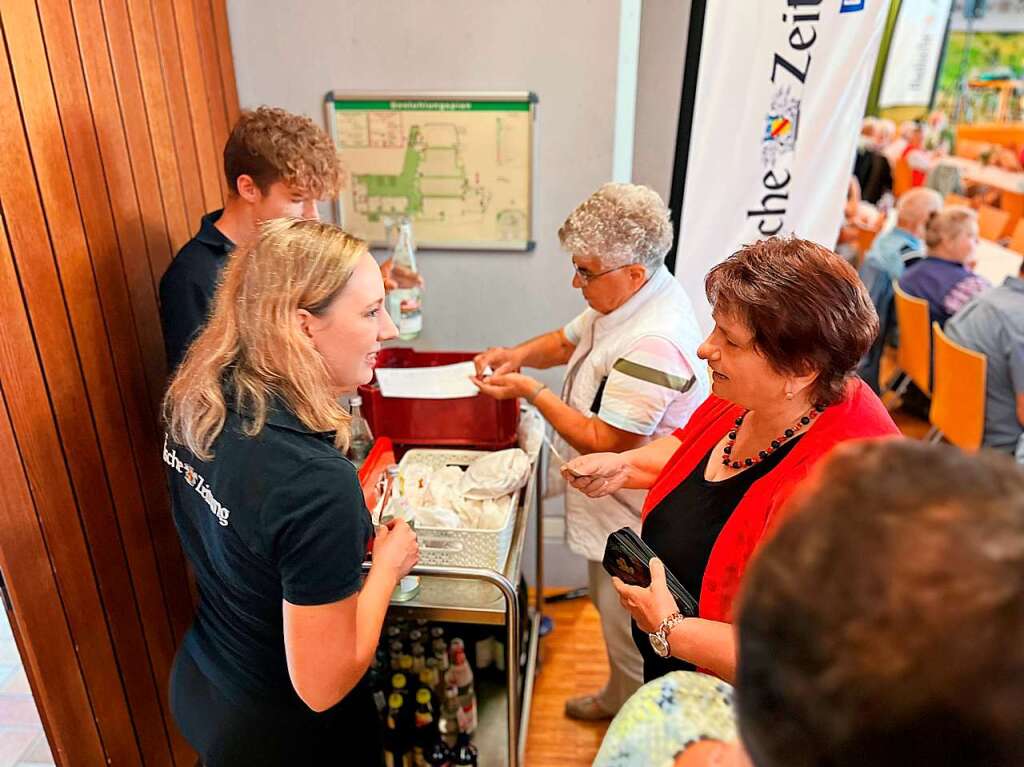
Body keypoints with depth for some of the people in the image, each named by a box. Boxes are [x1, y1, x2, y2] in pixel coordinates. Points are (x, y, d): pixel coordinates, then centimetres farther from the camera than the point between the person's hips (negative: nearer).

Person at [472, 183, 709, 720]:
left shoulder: (653, 344, -33)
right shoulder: (627, 296, -2)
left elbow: (606, 444, -29)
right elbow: (568, 341, 12)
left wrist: (529, 391, -24)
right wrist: (519, 355, -8)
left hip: (634, 523, -10)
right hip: (613, 511, 10)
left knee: (628, 634, 13)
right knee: (609, 606, 30)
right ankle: (618, 697, 56)